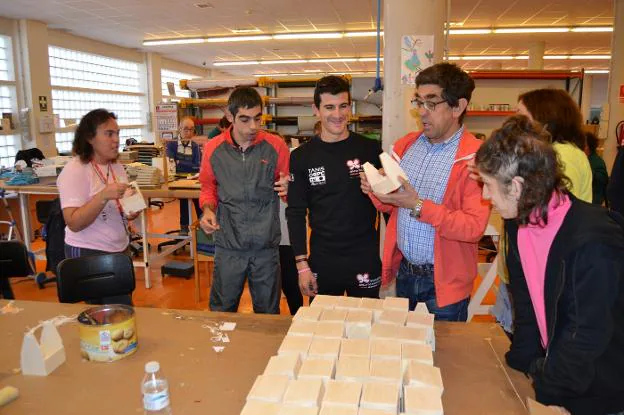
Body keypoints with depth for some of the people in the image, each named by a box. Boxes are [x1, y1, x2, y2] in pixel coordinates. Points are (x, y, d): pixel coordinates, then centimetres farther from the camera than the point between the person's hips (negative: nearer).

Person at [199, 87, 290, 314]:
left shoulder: (275, 146, -4)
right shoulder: (213, 148, 0)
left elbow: (287, 190, 4)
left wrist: (287, 189, -19)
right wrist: (207, 210, -6)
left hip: (266, 246, -1)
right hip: (228, 245, 1)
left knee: (268, 315, 14)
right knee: (222, 313, 14)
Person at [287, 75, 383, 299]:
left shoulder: (371, 150, -3)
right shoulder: (301, 156, -2)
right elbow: (296, 213, 0)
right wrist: (302, 264, -5)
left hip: (366, 259, 0)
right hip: (322, 262, 1)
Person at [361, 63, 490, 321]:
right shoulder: (405, 145, 4)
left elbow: (474, 227, -22)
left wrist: (419, 206, -26)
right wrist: (378, 192, -10)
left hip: (443, 280, -5)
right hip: (403, 270, 5)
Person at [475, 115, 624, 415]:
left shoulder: (593, 242, -29)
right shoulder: (518, 223, -7)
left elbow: (589, 335, -24)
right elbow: (525, 303, 1)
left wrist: (541, 386, -15)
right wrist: (521, 362, -3)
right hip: (553, 366, 6)